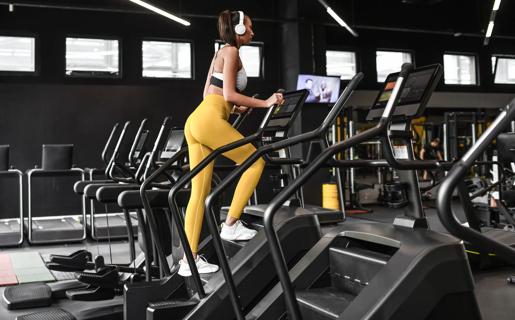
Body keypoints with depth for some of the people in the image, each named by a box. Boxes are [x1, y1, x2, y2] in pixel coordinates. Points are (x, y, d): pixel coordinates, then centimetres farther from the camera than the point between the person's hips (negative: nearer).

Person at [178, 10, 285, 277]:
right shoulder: (231, 51, -2)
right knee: (256, 161, 2)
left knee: (200, 191, 6)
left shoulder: (220, 53, 26)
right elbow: (229, 94, -11)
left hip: (197, 121, 10)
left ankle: (189, 259, 6)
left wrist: (238, 109, 23)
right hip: (209, 121, -10)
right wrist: (264, 103, -7)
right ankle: (231, 224, 1)